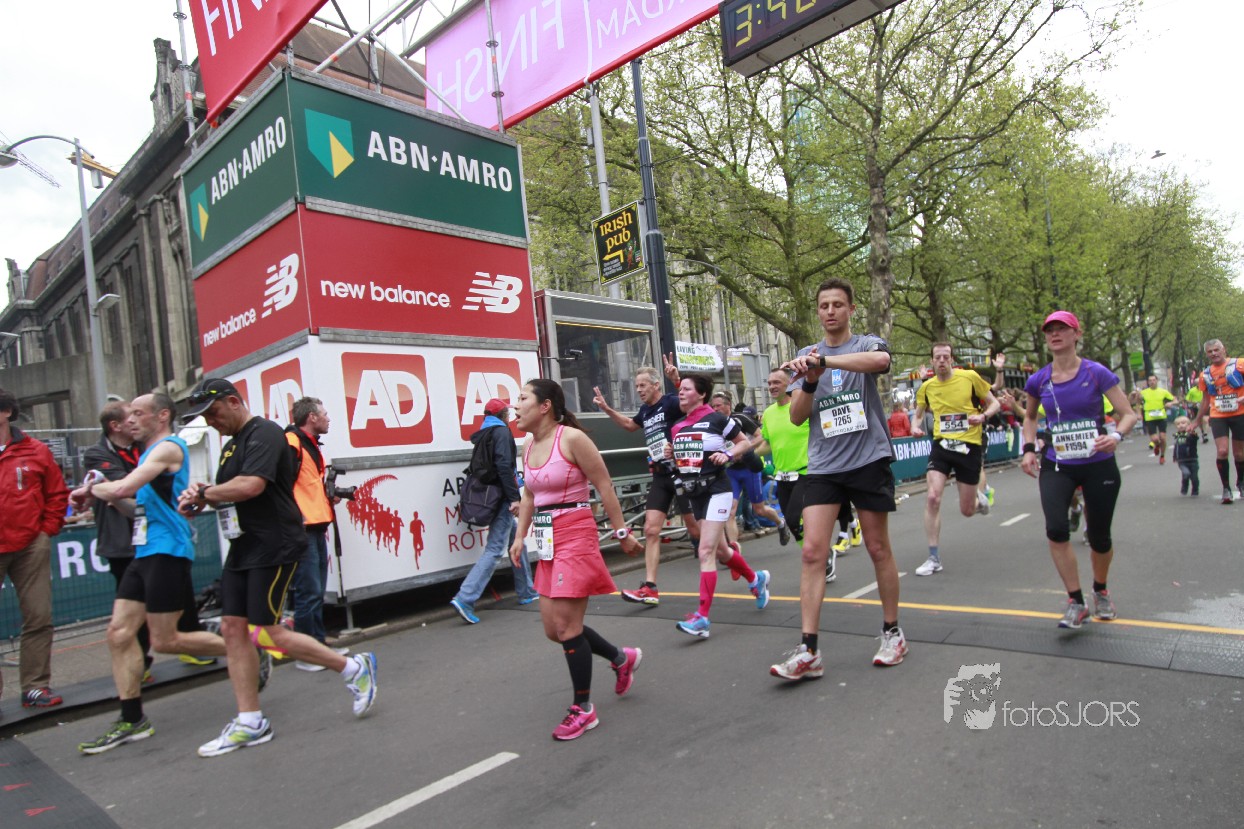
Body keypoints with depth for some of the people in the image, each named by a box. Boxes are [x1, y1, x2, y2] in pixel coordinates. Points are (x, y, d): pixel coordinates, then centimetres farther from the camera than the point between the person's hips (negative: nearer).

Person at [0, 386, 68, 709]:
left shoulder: (35, 451, 4)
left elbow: (57, 495, 10)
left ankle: (35, 687, 13)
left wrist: (47, 529, 1)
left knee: (38, 618, 4)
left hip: (30, 547, 0)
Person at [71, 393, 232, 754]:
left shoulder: (168, 447, -12)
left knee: (164, 641, -4)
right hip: (144, 552, 10)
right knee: (119, 632, 6)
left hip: (167, 551, -10)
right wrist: (101, 492, 8)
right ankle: (132, 720, 13)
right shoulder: (151, 453, 19)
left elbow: (123, 489, -23)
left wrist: (92, 488, -3)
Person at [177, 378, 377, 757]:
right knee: (232, 628, 6)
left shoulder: (264, 434, -13)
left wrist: (203, 493, -11)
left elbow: (250, 486, -26)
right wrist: (202, 496, 0)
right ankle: (249, 723, 16)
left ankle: (354, 668, 8)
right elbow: (229, 495, 21)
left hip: (273, 548, -10)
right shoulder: (232, 445, 19)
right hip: (243, 549, 10)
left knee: (267, 633, -8)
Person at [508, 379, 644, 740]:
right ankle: (621, 657, 34)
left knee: (566, 626, -5)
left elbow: (604, 486, -11)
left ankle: (583, 709, 15)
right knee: (553, 628, 11)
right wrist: (520, 536, 15)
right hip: (547, 541, 9)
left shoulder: (571, 438, -14)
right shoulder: (528, 446, 9)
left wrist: (622, 532, -8)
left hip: (575, 537, -8)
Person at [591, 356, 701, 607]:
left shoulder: (670, 402, -12)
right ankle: (650, 588, 0)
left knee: (695, 529, 3)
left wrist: (677, 380, -47)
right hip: (660, 476, 7)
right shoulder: (645, 410, 11)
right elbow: (630, 425, 34)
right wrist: (606, 409, 25)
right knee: (651, 530, -1)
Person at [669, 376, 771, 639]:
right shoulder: (677, 427, 8)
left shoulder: (716, 419, -9)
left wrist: (728, 454, -16)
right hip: (695, 493, 7)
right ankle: (756, 579, 44)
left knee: (706, 550, -15)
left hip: (716, 490, -7)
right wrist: (671, 455, 0)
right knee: (720, 550, 17)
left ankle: (702, 617, -13)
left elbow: (745, 442, 1)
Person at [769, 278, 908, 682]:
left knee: (878, 548, 8)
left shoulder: (867, 343, 2)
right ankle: (808, 651, -5)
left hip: (869, 461, -2)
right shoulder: (806, 355, 12)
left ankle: (892, 632, 28)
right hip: (823, 466, 2)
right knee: (813, 551, -7)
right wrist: (810, 382, -13)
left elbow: (879, 359, -25)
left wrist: (824, 361, -35)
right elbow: (796, 417, 5)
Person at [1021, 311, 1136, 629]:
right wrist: (1029, 449, 6)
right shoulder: (1039, 380, 1)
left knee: (1099, 537, 8)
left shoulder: (1096, 373, -7)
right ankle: (1076, 602, -6)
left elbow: (1129, 414, -5)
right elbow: (1030, 417, 19)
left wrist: (1116, 436, -25)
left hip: (1098, 465, -1)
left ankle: (1100, 590, 40)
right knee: (1056, 528, -21)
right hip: (1056, 467, 1)